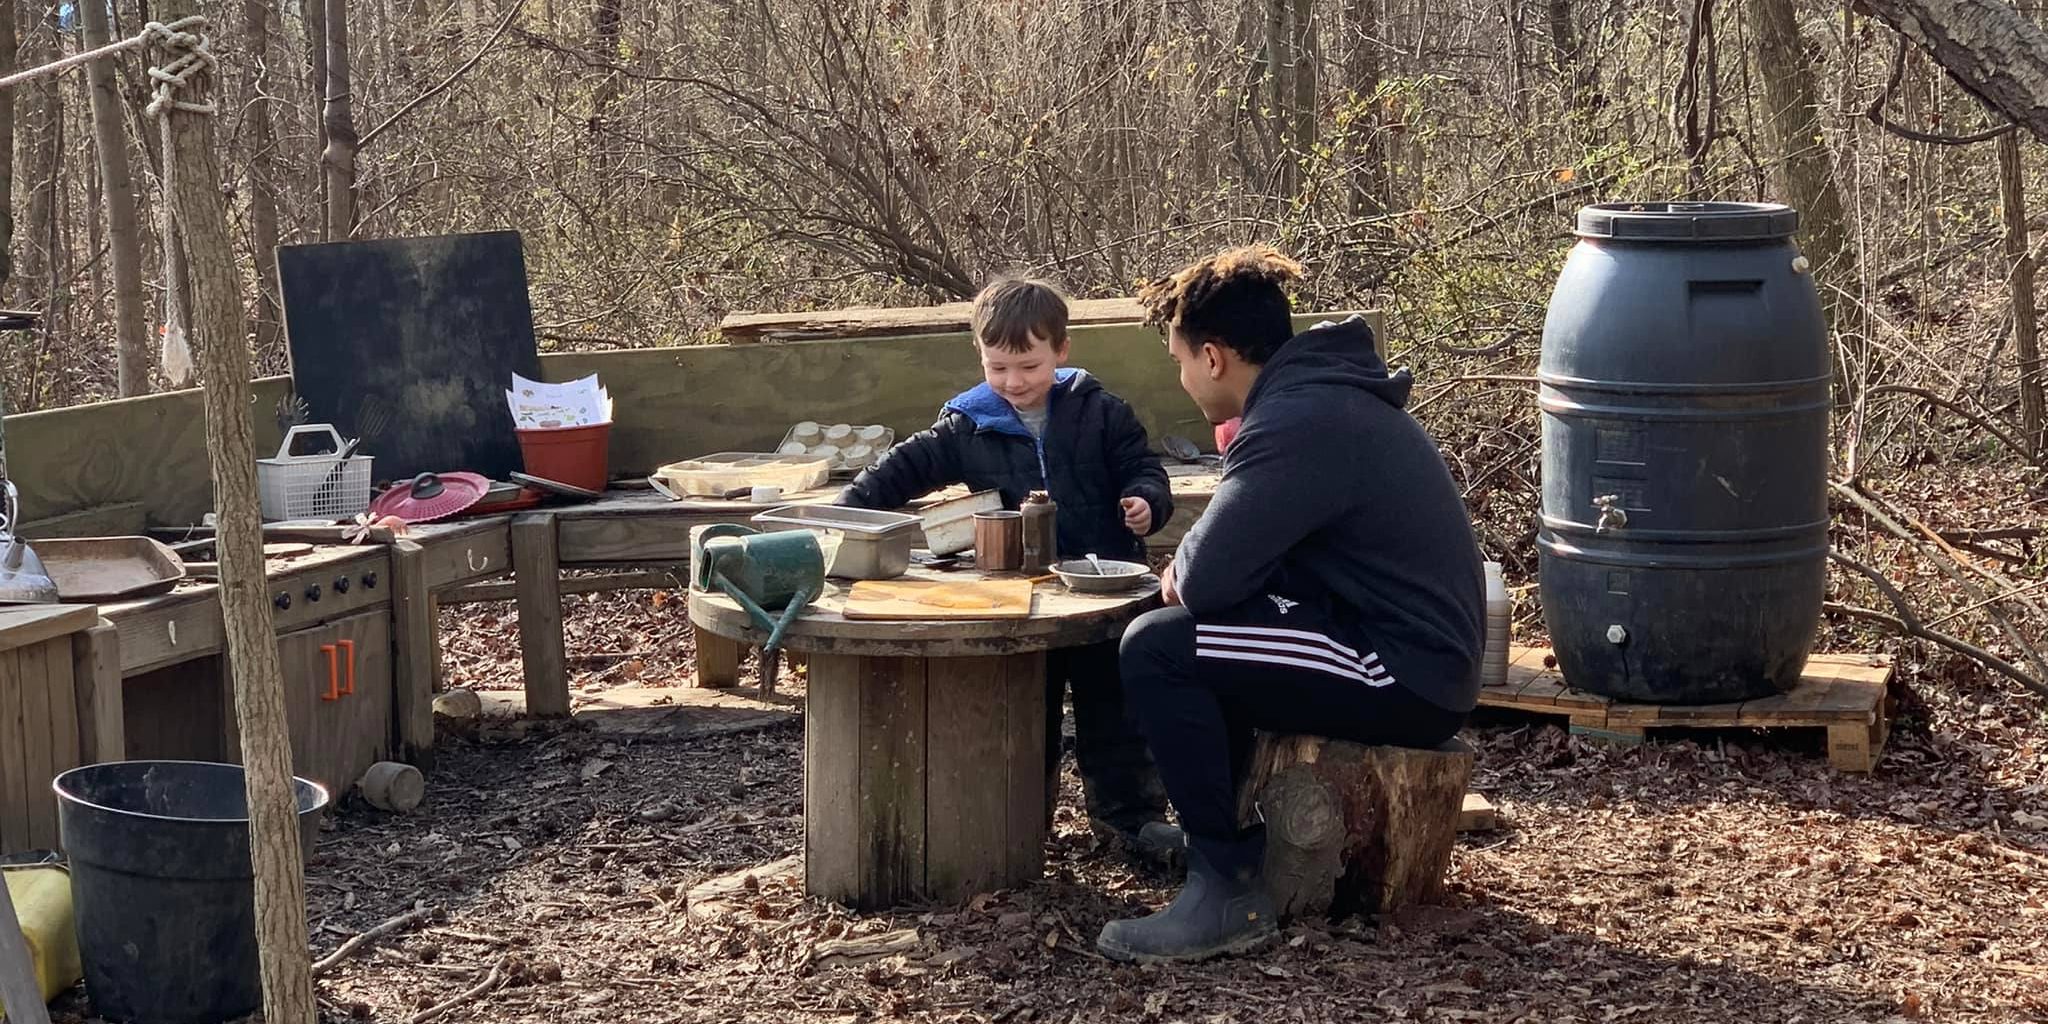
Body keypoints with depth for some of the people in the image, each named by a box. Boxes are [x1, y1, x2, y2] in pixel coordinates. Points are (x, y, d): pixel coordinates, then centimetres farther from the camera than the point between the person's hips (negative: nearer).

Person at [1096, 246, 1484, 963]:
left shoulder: (1298, 420, -19)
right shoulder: (1326, 393, 13)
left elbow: (1206, 579, -23)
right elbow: (1246, 555, 23)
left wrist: (1180, 573, 0)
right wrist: (1192, 571, 5)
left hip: (1405, 676, -10)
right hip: (1421, 656, 10)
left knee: (1156, 648, -14)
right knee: (1192, 632, 21)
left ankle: (1228, 894, -9)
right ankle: (1218, 831, 24)